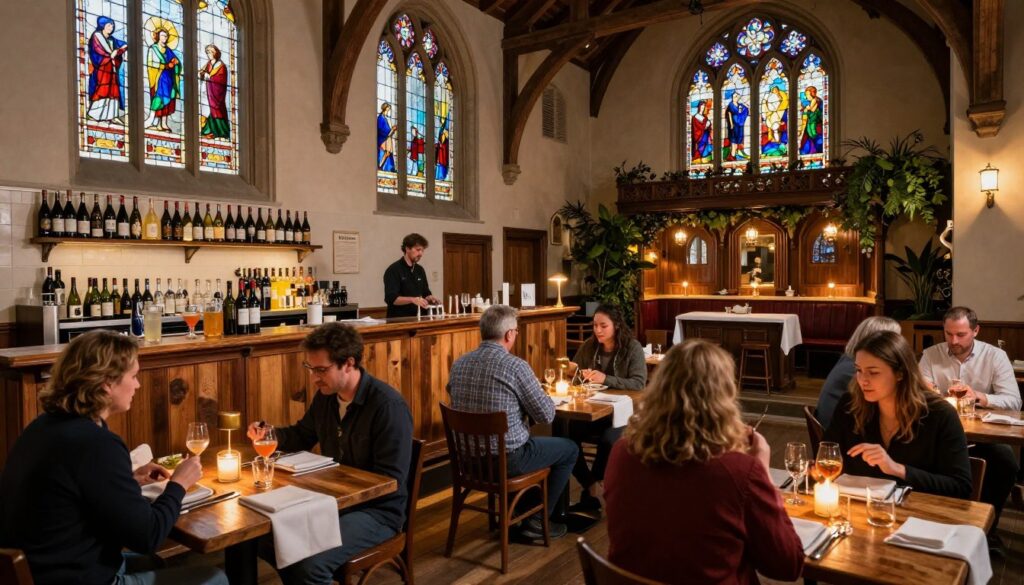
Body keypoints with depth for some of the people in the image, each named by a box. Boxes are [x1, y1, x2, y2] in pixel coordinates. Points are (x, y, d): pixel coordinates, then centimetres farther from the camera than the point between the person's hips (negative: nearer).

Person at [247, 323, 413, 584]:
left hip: (376, 509, -8)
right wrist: (270, 434, 1)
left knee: (310, 563, -28)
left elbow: (389, 482, -22)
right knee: (264, 538, -6)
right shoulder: (325, 395, 2)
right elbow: (303, 435, 21)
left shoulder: (388, 405, -23)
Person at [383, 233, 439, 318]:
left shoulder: (420, 270, 13)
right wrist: (412, 299, -30)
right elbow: (391, 298, -18)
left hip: (417, 318, 6)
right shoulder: (393, 270, -9)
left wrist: (429, 298, -2)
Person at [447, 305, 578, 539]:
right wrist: (534, 390, 7)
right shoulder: (516, 366, -20)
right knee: (570, 449, 17)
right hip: (506, 459, -7)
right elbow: (547, 415, -14)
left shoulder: (458, 364, -1)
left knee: (532, 440, 35)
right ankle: (536, 520, 18)